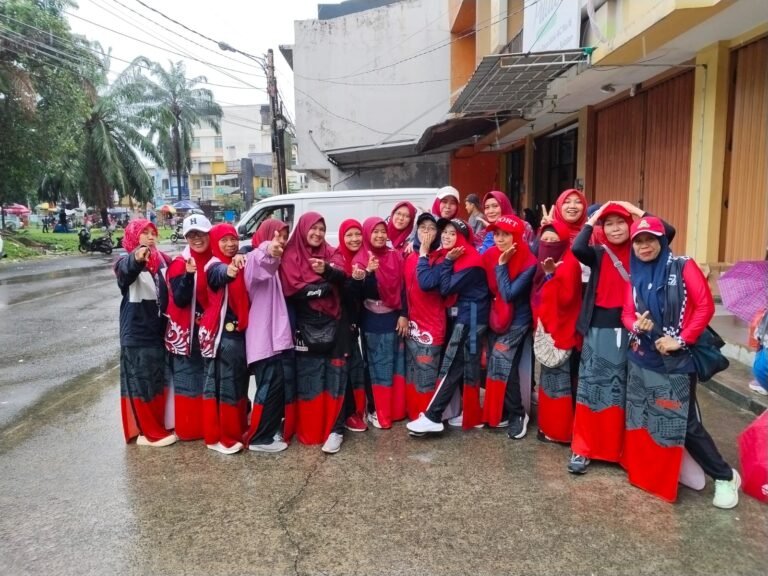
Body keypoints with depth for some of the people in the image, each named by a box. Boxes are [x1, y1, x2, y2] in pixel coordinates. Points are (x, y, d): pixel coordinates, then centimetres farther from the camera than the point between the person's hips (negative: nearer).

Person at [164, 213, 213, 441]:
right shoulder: (180, 264, -9)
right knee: (188, 380, 3)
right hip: (187, 332, -4)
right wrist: (189, 275, -32)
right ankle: (188, 429, 16)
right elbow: (180, 300, -18)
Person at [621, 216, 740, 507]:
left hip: (675, 360, -5)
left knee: (685, 422, -1)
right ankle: (645, 471, 30)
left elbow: (705, 305, -12)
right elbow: (627, 313, 8)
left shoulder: (683, 266, -6)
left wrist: (681, 340, -16)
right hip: (641, 359, 5)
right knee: (641, 418, 12)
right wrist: (636, 325, -14)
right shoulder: (635, 275, 9)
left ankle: (725, 476, 18)